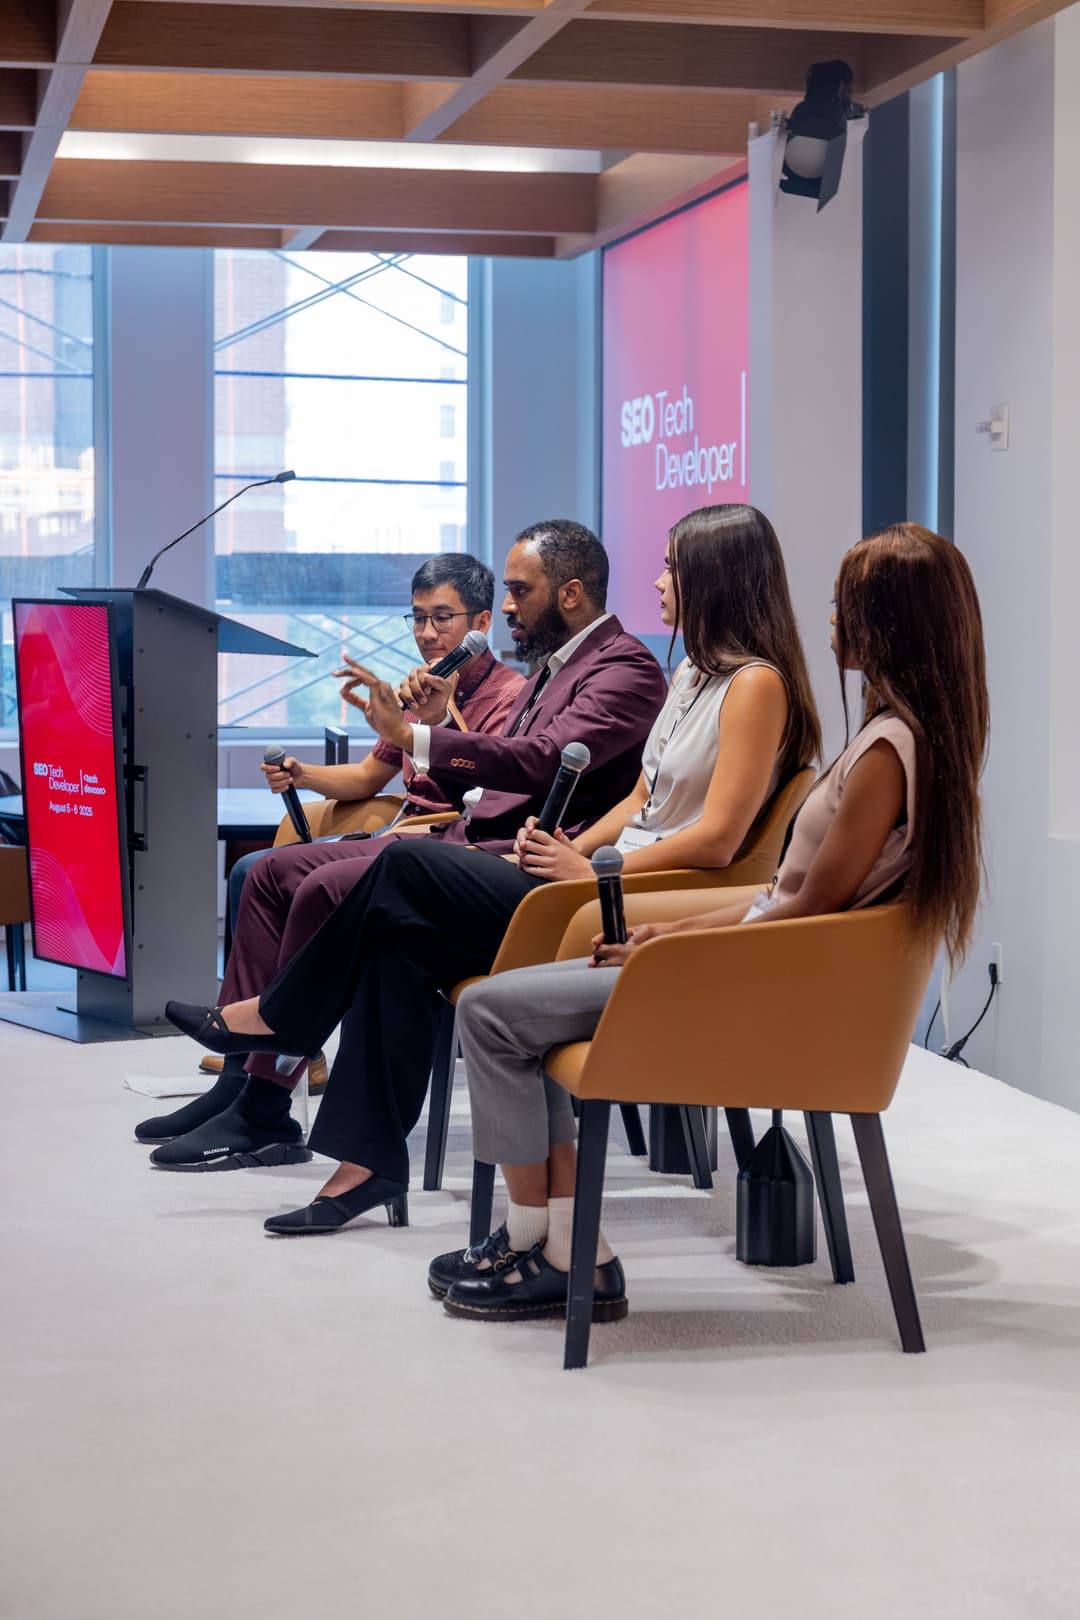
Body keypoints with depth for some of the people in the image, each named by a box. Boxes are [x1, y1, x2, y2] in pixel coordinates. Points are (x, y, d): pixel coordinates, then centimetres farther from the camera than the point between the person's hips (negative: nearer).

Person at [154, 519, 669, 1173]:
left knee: (326, 889, -24)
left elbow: (545, 760, -25)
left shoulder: (625, 668, -9)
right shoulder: (555, 664, 22)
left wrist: (414, 737, -28)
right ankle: (242, 1072, -2)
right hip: (472, 843, 11)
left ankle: (266, 1113, -16)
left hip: (525, 864, -10)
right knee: (276, 870, 3)